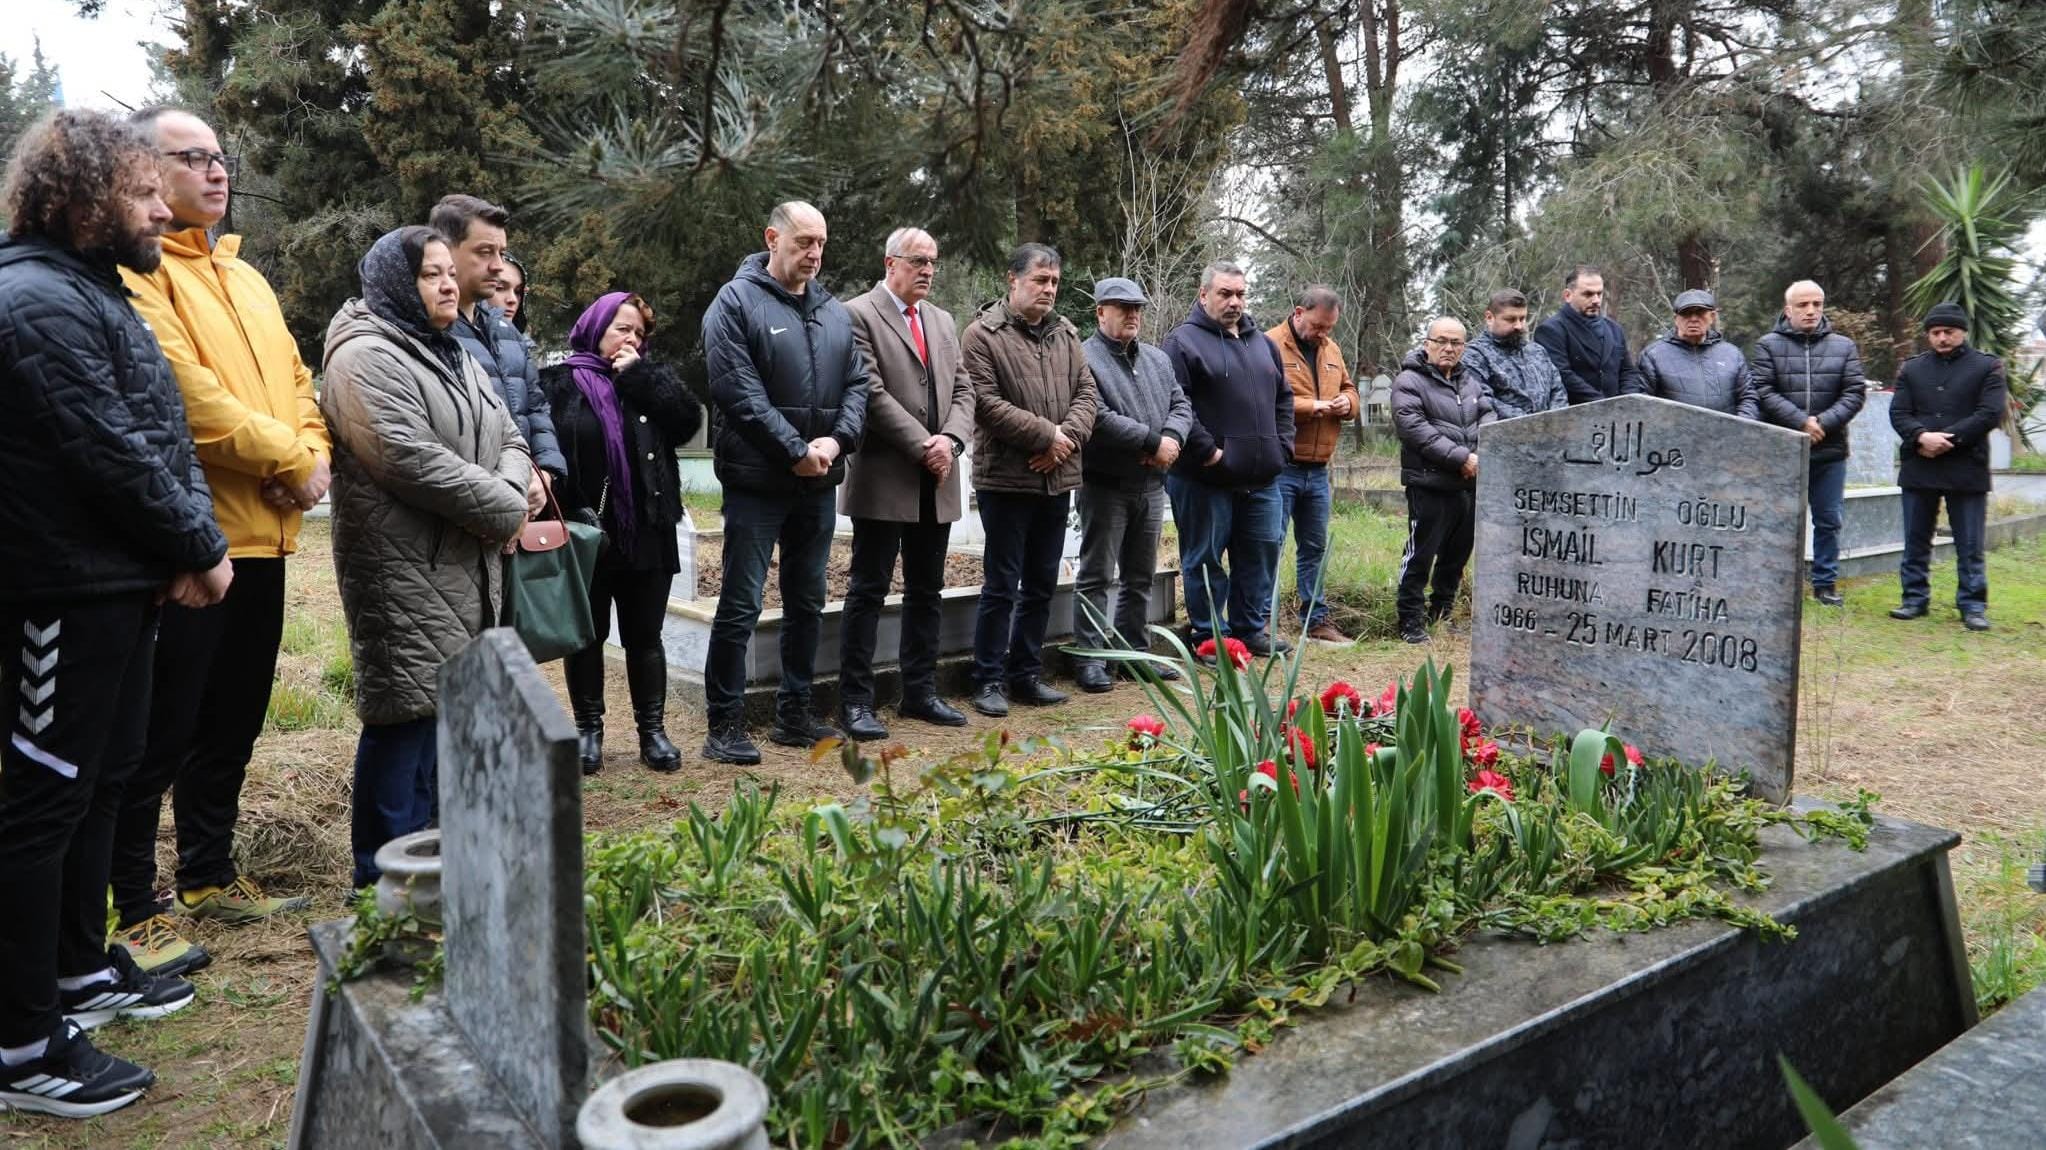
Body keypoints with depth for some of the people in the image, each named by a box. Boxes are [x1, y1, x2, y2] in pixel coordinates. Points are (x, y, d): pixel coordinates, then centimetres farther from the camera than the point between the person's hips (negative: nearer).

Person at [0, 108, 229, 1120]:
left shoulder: (91, 291, 17)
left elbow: (163, 430, 13)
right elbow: (113, 456, -20)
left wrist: (193, 542, 1)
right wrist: (200, 548, -9)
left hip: (122, 582, 10)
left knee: (101, 779, 19)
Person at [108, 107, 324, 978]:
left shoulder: (245, 278, 18)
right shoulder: (137, 272, -9)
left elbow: (293, 380, 15)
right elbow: (187, 393, -19)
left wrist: (313, 455, -4)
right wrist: (290, 460, -13)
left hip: (261, 532, 8)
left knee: (233, 720, 17)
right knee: (164, 729, -1)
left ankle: (209, 876, 31)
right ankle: (137, 911, 10)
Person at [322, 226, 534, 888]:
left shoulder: (454, 357, 19)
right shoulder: (368, 357, -11)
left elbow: (510, 441, 16)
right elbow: (413, 461, -22)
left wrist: (511, 486, -8)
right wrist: (506, 511, -14)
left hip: (467, 573, 9)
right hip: (405, 577, -9)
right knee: (408, 714, -7)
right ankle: (389, 876, 3)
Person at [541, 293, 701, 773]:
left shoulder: (651, 378, 13)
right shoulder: (560, 383, 1)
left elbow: (688, 419, -5)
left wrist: (638, 373, -5)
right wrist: (569, 516, -18)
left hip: (646, 532, 3)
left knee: (645, 635, 9)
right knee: (586, 634, 8)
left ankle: (652, 729, 17)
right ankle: (589, 729, 19)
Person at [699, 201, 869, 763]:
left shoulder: (834, 311, 12)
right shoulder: (736, 303, -7)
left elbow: (857, 383, 10)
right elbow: (739, 390, -16)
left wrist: (838, 440, -9)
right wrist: (796, 450, -18)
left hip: (819, 483, 7)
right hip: (757, 481, -7)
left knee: (808, 602, 13)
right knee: (740, 605, -4)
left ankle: (794, 711, 25)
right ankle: (724, 725, 4)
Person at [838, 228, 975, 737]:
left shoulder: (943, 321, 16)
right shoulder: (858, 315, -5)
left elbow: (963, 390, 11)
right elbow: (872, 393, -14)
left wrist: (949, 441, -7)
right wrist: (922, 445, -15)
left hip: (937, 483, 7)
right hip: (884, 480, -7)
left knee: (926, 591, 12)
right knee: (869, 590, -1)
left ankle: (920, 692, 22)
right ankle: (855, 701, 5)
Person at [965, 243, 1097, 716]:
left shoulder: (1065, 334, 13)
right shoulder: (983, 334, -7)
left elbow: (1085, 393, 9)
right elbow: (986, 402, -15)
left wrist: (1066, 437, -10)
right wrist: (1046, 434, -14)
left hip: (1057, 479, 6)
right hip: (1006, 479, -6)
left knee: (1041, 585, 12)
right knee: (1001, 585, -1)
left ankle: (1027, 674, 23)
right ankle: (989, 680, 9)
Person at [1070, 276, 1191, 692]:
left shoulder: (1158, 359, 16)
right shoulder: (1085, 358, -10)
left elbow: (1181, 405, 12)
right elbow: (1097, 418, -20)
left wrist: (1171, 438, -10)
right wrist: (1152, 441, -17)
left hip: (1150, 484, 7)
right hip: (1105, 485, -7)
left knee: (1140, 576, 14)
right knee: (1096, 576, -2)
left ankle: (1135, 652, 25)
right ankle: (1089, 658, 4)